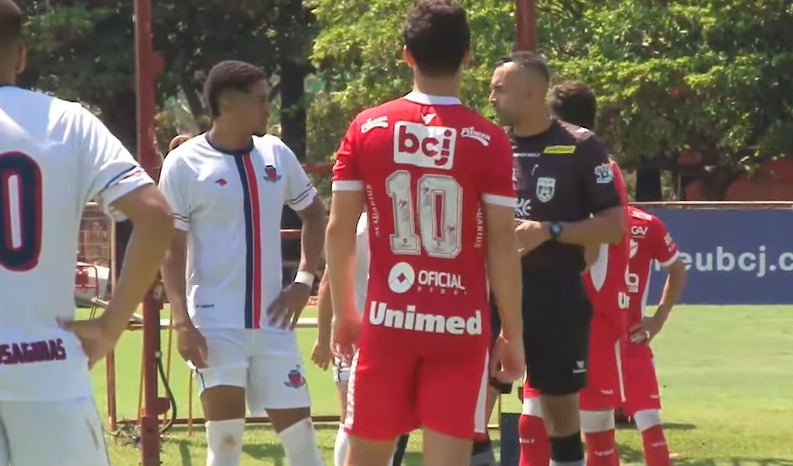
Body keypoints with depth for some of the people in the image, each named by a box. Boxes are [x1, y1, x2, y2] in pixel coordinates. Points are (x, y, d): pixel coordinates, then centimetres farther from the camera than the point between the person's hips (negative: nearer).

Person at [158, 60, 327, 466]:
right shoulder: (185, 164, -7)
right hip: (216, 324, -5)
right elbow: (171, 250, -7)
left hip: (272, 322, 5)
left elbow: (314, 213, 21)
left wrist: (304, 280, 8)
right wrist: (182, 321, -17)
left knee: (300, 433, 6)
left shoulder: (276, 154, 7)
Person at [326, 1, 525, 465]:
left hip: (389, 320, 2)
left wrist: (343, 312, 13)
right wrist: (513, 333, 2)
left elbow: (338, 230, 2)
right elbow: (502, 245, -7)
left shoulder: (366, 129, 1)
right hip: (461, 326, -2)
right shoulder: (489, 141, -6)